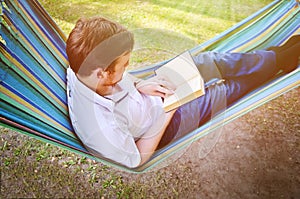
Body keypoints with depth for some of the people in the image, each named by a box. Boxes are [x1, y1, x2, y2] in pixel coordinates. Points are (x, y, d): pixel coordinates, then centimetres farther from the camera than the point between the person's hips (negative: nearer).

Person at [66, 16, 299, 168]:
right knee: (229, 88, 4)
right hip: (164, 124, -6)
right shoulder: (102, 128, -41)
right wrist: (166, 115, -23)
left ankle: (277, 54, 30)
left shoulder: (79, 68, -20)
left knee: (209, 60, 7)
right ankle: (281, 59, 32)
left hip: (150, 95, 7)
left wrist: (139, 85, -14)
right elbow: (136, 160, -23)